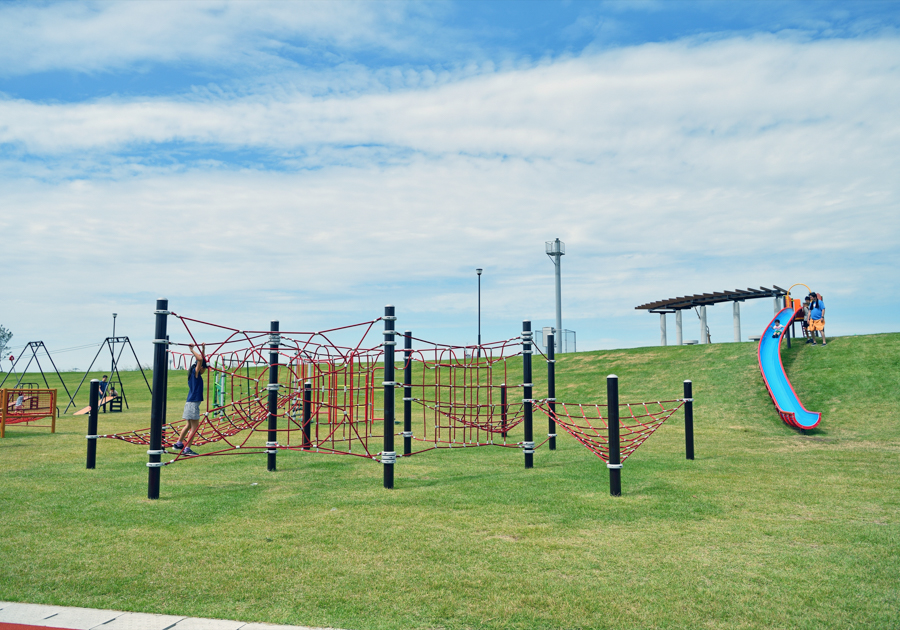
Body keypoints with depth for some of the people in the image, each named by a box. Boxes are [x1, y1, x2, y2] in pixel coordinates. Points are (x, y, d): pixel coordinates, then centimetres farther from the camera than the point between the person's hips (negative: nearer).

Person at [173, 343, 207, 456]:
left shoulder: (196, 374, 14)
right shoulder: (195, 373, -10)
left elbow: (202, 359, 27)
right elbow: (200, 359, -24)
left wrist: (203, 348, 30)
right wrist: (192, 350, -15)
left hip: (190, 402, 10)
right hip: (193, 403, -10)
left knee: (189, 425, 20)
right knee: (194, 426, -7)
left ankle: (179, 443, 31)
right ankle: (186, 449, -7)